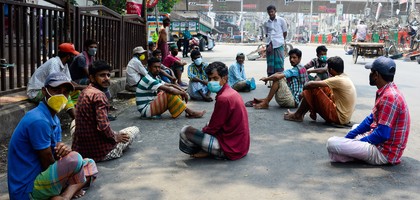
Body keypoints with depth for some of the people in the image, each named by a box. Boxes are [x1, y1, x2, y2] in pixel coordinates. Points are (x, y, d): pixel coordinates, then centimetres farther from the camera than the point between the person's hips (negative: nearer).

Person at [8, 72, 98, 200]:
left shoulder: (54, 119, 9)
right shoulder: (38, 121, -22)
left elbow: (56, 157, 8)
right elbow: (48, 164, -18)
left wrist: (63, 150, -15)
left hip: (41, 176, 10)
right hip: (27, 189, -10)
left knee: (90, 165, 8)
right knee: (74, 159, -28)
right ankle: (73, 189, -4)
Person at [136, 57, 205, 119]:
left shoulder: (155, 78, 11)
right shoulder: (148, 80, -20)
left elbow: (170, 85, 12)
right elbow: (169, 89, -25)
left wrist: (182, 91, -5)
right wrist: (183, 93, -13)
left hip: (151, 105, 10)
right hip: (145, 110, -10)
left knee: (173, 91, 5)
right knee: (169, 94, -22)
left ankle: (188, 112, -9)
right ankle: (190, 112, -16)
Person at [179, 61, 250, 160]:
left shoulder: (223, 98, -21)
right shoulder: (233, 93, 9)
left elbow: (212, 129, -14)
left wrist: (203, 130, 4)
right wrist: (207, 127, 12)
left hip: (230, 149, -10)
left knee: (185, 131, -12)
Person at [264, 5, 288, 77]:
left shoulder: (281, 20, 2)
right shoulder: (266, 23, 9)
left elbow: (285, 33, 7)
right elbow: (266, 34, 12)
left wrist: (279, 40, 10)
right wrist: (269, 44, -1)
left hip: (279, 45, -3)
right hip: (270, 45, 3)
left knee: (279, 62, -3)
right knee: (270, 62, 4)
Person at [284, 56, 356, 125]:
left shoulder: (338, 80, -22)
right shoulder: (345, 77, 6)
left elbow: (312, 84, -22)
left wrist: (304, 87, -2)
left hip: (339, 118, -9)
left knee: (312, 90, -11)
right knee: (324, 89, 14)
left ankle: (297, 115, 5)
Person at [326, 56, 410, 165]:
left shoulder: (389, 97, -23)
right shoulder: (386, 92, 9)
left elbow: (382, 135, -25)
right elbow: (372, 119, 17)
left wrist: (359, 142, -10)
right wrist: (350, 136, 10)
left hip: (384, 153, -10)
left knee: (332, 143, -23)